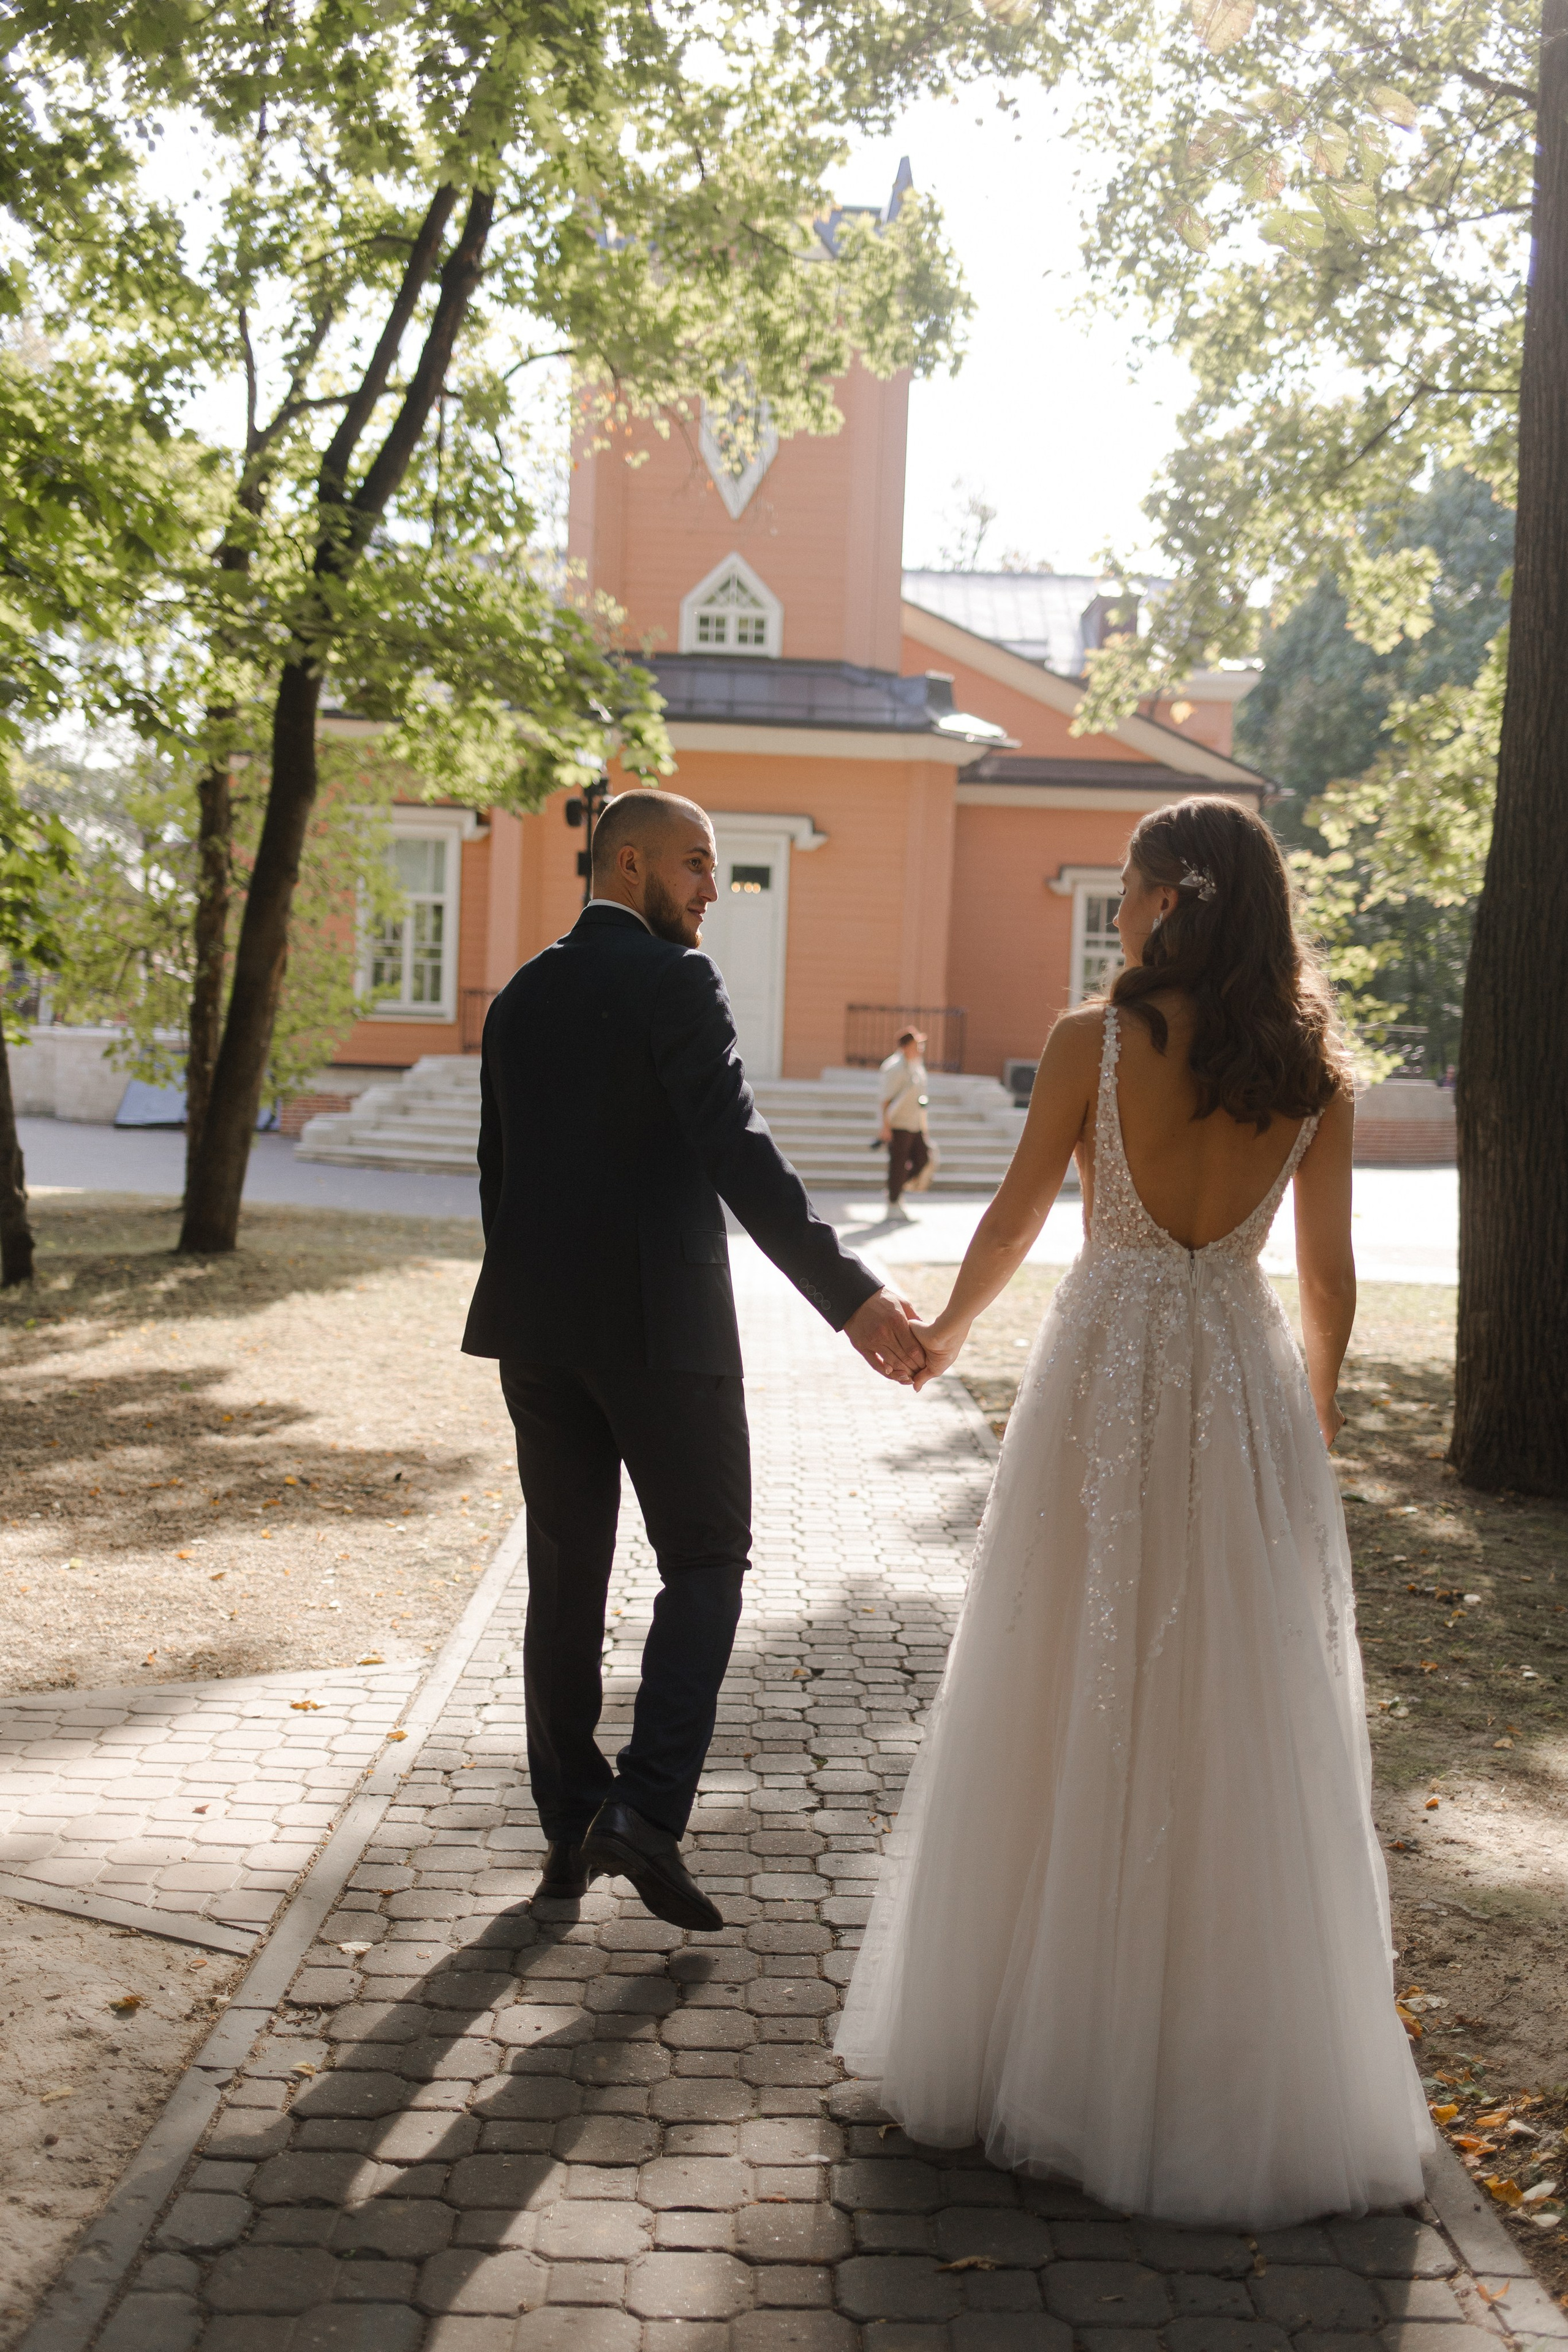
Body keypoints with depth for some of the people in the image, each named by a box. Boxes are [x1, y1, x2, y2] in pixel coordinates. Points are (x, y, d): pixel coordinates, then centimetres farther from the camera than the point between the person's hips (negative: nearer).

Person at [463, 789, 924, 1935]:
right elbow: (739, 1153, -21)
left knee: (565, 1580, 12)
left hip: (538, 1323, 7)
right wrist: (851, 1294, -25)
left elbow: (499, 1173, 16)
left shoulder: (519, 999, 12)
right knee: (705, 1563, 6)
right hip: (658, 1322, -6)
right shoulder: (674, 981, -10)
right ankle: (647, 1806, -5)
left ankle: (570, 1828, 19)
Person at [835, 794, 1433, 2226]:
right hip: (1245, 1385, 3)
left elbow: (1015, 1220, 0)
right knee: (1245, 1726, 11)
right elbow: (1331, 1277, 5)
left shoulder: (1095, 1040, -7)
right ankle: (1247, 2068, 21)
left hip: (1106, 1380, -2)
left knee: (1074, 1710, 9)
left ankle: (1048, 2045, 22)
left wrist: (943, 1336, 18)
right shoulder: (1313, 1070, 1)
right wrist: (1311, 1420, 19)